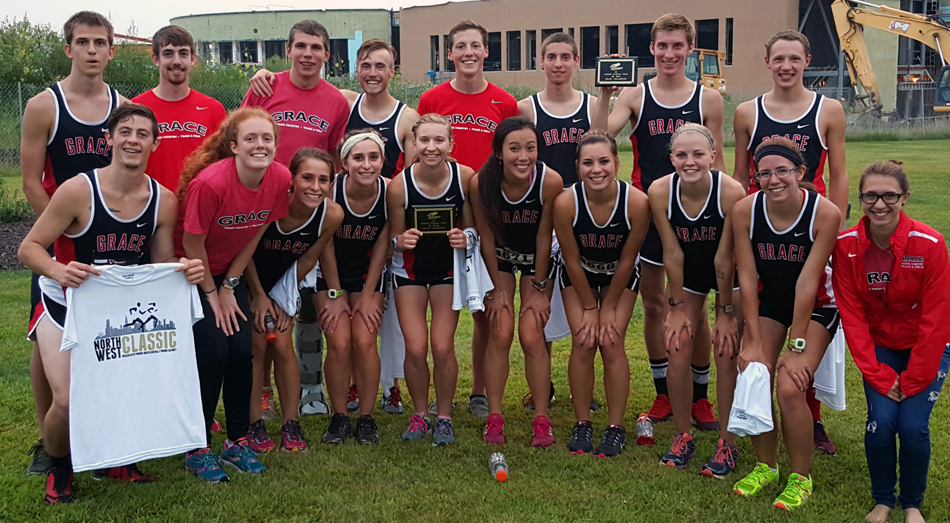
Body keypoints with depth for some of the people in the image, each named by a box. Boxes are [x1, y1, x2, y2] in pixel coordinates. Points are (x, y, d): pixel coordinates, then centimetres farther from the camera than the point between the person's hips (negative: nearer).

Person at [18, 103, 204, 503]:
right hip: (65, 306, -3)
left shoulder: (164, 202, -8)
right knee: (68, 401, -19)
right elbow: (29, 248, -15)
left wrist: (186, 271, -21)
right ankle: (58, 468, 16)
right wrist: (60, 271, -35)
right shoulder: (78, 190, -20)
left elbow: (164, 267, 3)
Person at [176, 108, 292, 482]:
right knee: (214, 352, -13)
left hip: (229, 272, 5)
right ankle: (197, 450, 1)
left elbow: (254, 236, -1)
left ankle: (237, 441, 12)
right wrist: (211, 294, -9)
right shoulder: (210, 182, -30)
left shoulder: (280, 179, -14)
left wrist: (229, 286, -2)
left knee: (242, 352, -5)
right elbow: (192, 245, -18)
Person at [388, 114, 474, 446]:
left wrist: (466, 238, -24)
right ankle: (419, 415, 16)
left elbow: (472, 227, -2)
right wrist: (401, 241, -29)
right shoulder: (399, 185, -18)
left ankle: (444, 416, 15)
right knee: (415, 348, -8)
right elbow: (394, 240, -6)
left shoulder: (465, 177, -16)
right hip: (410, 269, 0)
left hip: (449, 267, 0)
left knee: (443, 347, -7)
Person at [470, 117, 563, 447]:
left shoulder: (550, 181, -29)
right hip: (498, 259, 1)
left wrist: (539, 289, -8)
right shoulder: (481, 183, -27)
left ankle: (541, 419, 5)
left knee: (532, 337, -8)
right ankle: (494, 417, 5)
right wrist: (497, 289, -7)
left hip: (536, 260, 0)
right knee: (500, 334, -7)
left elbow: (544, 238, -17)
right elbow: (486, 237, -13)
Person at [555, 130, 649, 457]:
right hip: (579, 276, 0)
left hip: (620, 277, 0)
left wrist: (608, 308, -10)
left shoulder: (637, 202, -31)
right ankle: (582, 425, 8)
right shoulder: (566, 202, -30)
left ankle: (616, 427, 5)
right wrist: (589, 308, -10)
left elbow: (626, 260, -17)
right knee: (583, 344, -7)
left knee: (612, 343, -8)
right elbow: (572, 261, -17)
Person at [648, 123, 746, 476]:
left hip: (730, 277, -2)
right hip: (687, 275, 3)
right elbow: (672, 254, -14)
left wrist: (726, 312, -13)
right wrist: (678, 307, -7)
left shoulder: (731, 192, -31)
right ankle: (683, 437, 17)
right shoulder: (660, 192, -23)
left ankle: (728, 443, 10)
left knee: (726, 355, -6)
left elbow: (724, 259, -23)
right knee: (677, 354, -2)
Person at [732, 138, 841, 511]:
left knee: (789, 388, -18)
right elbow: (747, 277, -13)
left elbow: (807, 283, -23)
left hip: (816, 307, -3)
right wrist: (754, 342, -14)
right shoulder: (745, 211, -17)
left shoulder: (825, 213, -25)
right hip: (768, 301, 3)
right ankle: (765, 466, 14)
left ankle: (801, 478, 5)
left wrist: (796, 348, -20)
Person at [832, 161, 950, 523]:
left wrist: (912, 381, -14)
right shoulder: (847, 246, -14)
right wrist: (879, 375, -15)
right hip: (879, 347, 2)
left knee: (913, 425, -16)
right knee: (881, 422, -16)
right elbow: (852, 316, -11)